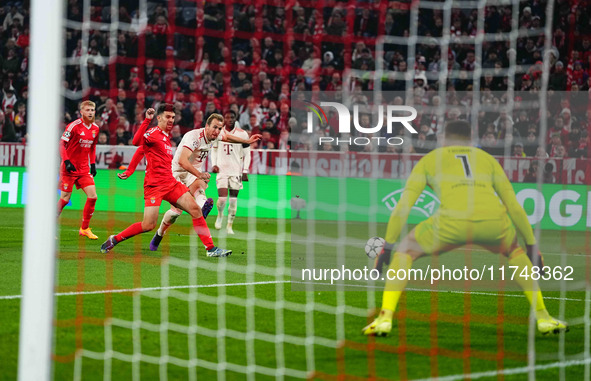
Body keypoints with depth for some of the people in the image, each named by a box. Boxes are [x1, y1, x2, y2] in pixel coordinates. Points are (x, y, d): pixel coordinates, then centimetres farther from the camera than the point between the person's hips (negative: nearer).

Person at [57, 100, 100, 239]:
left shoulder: (95, 128, 7)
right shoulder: (74, 126, -13)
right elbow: (61, 144, -11)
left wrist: (93, 164, 12)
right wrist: (66, 161, -20)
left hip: (84, 169, 6)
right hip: (69, 168, -6)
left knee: (93, 196, -5)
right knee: (65, 199, -4)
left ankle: (85, 228, 6)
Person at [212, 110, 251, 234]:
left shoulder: (242, 134, -1)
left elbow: (247, 154, 4)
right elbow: (214, 150, 15)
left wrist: (245, 171, -3)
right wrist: (214, 164, 0)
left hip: (236, 171, 0)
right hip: (222, 170, 0)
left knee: (233, 199, 0)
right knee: (222, 198, -12)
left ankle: (230, 225, 12)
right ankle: (220, 215, 19)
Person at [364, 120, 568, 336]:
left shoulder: (429, 160, 26)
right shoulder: (487, 158, 31)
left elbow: (403, 206, 19)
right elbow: (514, 207, 30)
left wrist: (387, 246, 23)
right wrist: (532, 245, 37)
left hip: (452, 222, -2)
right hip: (494, 221, 2)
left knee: (406, 250, 23)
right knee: (515, 252, 36)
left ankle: (385, 319, 8)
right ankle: (543, 318, 28)